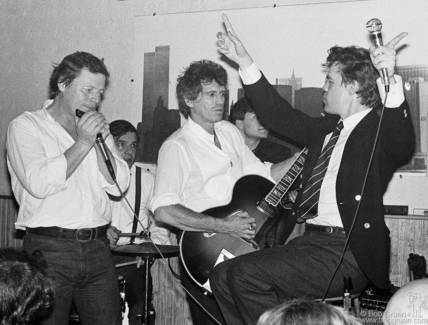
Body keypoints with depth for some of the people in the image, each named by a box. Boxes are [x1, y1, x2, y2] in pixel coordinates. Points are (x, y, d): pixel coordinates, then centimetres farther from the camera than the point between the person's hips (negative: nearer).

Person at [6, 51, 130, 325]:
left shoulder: (97, 127, 15)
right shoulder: (26, 126, -2)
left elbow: (118, 185, 5)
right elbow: (39, 184, -19)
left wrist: (102, 140, -7)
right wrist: (83, 142, -14)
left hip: (98, 248, 5)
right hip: (49, 249, -5)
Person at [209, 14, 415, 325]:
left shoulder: (379, 130, -6)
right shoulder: (328, 128, 18)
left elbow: (403, 144, -28)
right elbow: (280, 115, 23)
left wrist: (390, 81, -44)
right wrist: (245, 62, 20)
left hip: (348, 253, -8)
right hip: (310, 239, 9)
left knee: (246, 274, -22)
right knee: (222, 275, 1)